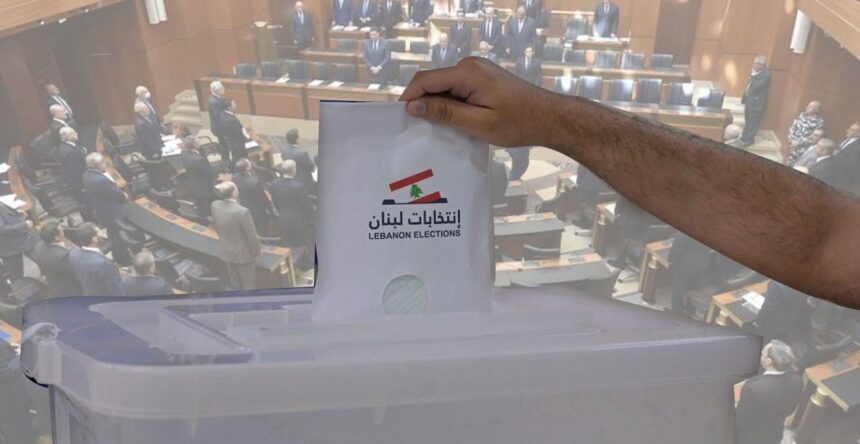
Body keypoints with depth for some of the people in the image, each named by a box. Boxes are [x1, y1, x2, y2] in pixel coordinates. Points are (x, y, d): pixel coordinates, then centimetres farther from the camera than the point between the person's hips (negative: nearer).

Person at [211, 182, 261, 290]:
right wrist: (257, 250, -4)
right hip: (243, 253, -6)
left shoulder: (215, 206, -15)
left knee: (235, 283, 25)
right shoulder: (242, 211, -34)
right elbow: (252, 235, -23)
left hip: (226, 251, 6)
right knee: (247, 284, 16)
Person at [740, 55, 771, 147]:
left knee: (753, 122, 6)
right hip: (749, 100, 9)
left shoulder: (766, 74, -23)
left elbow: (757, 86, -32)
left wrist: (753, 75, -25)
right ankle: (745, 137, 36)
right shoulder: (756, 72, 4)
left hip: (757, 103, -9)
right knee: (747, 121, 22)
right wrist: (744, 98, 18)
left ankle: (750, 139, 18)